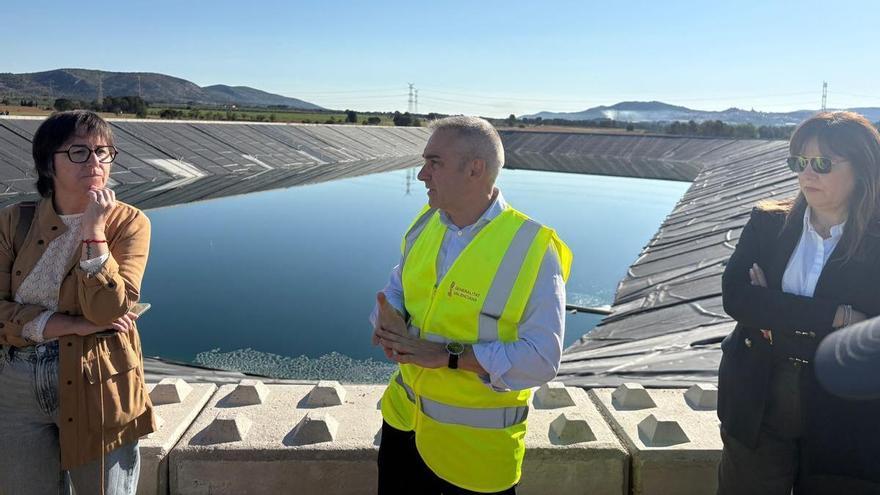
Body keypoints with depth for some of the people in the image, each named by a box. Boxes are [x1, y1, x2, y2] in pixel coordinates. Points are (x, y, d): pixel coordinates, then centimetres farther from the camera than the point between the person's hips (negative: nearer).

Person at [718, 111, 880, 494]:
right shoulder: (767, 223, -1)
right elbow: (735, 297, -14)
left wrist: (773, 314, -15)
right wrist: (836, 316, -19)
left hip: (843, 421, -2)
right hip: (757, 410, 2)